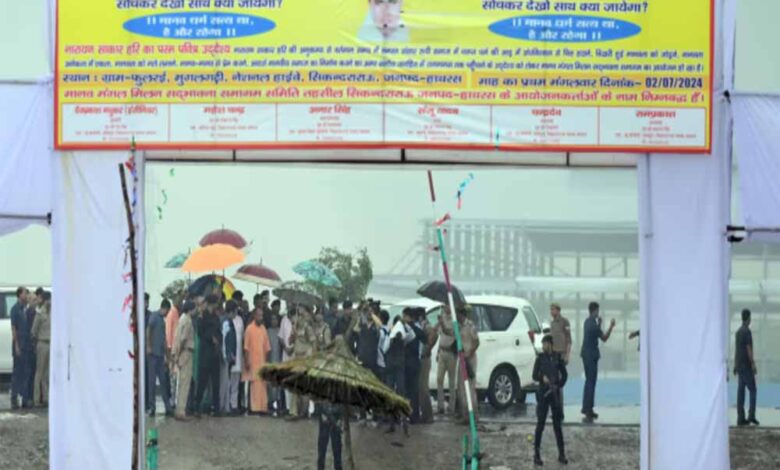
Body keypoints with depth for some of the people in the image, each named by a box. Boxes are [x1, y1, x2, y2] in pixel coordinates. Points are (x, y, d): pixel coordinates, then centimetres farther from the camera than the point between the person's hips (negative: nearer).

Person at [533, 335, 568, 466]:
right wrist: (542, 378, -25)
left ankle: (561, 454, 14)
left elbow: (564, 374, 11)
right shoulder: (540, 358, -2)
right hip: (543, 393, -2)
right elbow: (534, 376, -5)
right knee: (540, 424, 0)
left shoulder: (557, 357, 3)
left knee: (557, 424, 7)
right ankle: (536, 454, 4)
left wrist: (559, 385, -3)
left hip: (555, 393, 2)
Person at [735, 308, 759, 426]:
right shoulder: (747, 331, -13)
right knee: (752, 390, -4)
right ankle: (751, 415, -11)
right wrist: (753, 365, -17)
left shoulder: (738, 332, 14)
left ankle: (741, 418, 2)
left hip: (739, 366, 8)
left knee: (741, 391, 5)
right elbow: (749, 349, -18)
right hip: (746, 366, -8)